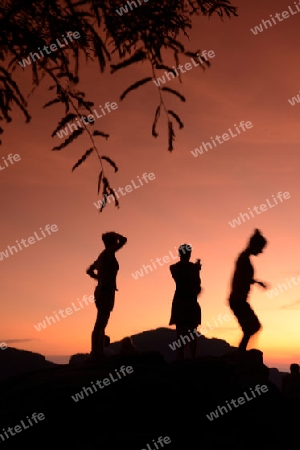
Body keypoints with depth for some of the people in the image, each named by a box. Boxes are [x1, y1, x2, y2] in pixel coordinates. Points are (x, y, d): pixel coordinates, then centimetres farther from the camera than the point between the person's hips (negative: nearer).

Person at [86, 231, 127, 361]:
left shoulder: (102, 256, 17)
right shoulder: (108, 253, -8)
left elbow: (89, 271, 28)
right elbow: (124, 240, -13)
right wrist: (114, 235, 5)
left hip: (101, 291, 9)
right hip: (107, 291, -9)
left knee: (101, 324, 10)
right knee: (100, 324, -11)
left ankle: (99, 353, 12)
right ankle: (96, 353, -12)